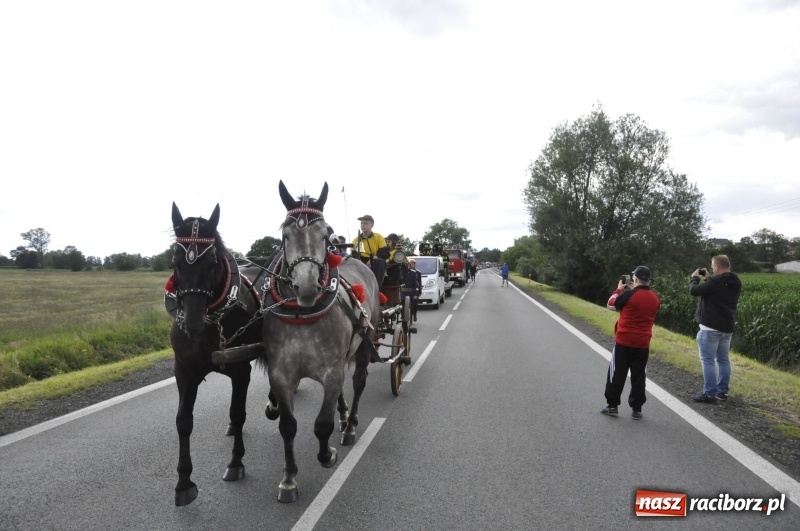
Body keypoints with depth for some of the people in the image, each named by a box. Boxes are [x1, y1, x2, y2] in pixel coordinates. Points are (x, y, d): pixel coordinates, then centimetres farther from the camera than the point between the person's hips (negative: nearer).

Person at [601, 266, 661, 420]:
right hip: (643, 344, 4)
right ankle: (637, 409, 12)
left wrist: (619, 289, 13)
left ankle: (612, 406, 8)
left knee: (617, 374, 5)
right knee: (638, 376, 10)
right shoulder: (655, 298, 3)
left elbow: (611, 305, 1)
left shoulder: (629, 294, -14)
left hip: (624, 341, -4)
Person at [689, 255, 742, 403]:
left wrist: (695, 278, 2)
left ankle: (710, 394, -4)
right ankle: (722, 391, 21)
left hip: (711, 327, -9)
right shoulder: (735, 283, 7)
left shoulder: (716, 282, -21)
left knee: (708, 360, -4)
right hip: (727, 327, 9)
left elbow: (694, 291, -16)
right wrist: (708, 279, 18)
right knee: (723, 360, 14)